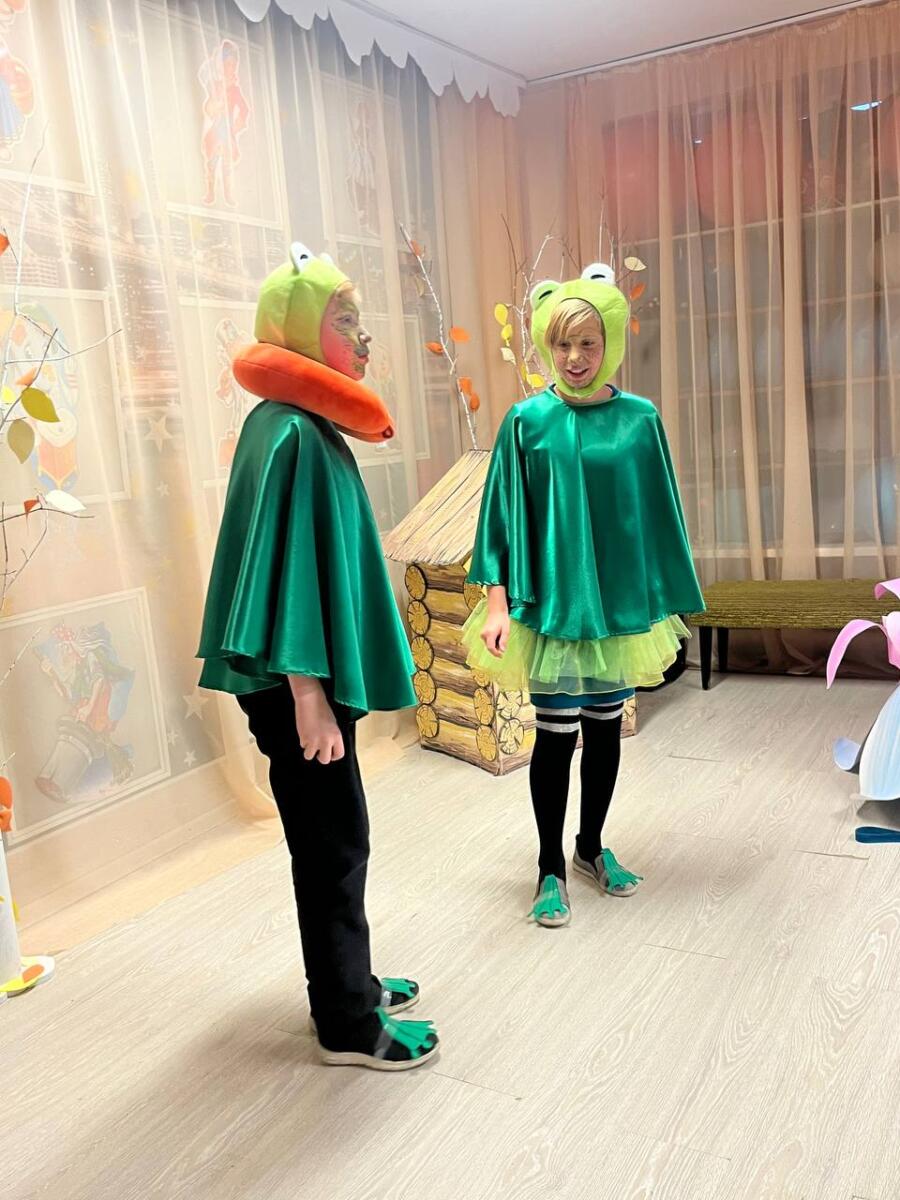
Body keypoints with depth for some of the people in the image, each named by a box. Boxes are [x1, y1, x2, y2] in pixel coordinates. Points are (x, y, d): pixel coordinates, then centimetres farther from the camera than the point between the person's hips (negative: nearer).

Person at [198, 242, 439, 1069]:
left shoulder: (309, 426, 11)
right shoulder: (292, 434, -19)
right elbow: (289, 565, -23)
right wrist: (307, 694, -22)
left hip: (320, 669, 10)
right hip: (299, 681, -10)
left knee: (334, 838, 19)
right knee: (333, 842, 3)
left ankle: (347, 985, 35)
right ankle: (348, 1025, 19)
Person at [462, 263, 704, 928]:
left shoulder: (639, 419, 2)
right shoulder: (528, 420, -4)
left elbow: (658, 517, 6)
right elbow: (504, 515, -4)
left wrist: (665, 605, 7)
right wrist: (498, 603, -10)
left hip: (621, 604, 3)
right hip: (553, 604, -2)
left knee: (606, 727, 13)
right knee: (556, 735, 2)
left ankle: (592, 845, 33)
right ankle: (552, 868, 18)